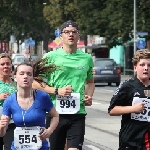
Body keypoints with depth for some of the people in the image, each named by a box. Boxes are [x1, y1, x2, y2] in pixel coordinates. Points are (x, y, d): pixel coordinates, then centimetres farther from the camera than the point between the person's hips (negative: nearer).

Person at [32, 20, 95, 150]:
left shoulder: (87, 58, 11)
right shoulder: (51, 56, 0)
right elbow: (35, 83, -1)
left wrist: (89, 96, 6)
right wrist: (57, 91, -13)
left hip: (78, 113, 1)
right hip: (55, 113, -1)